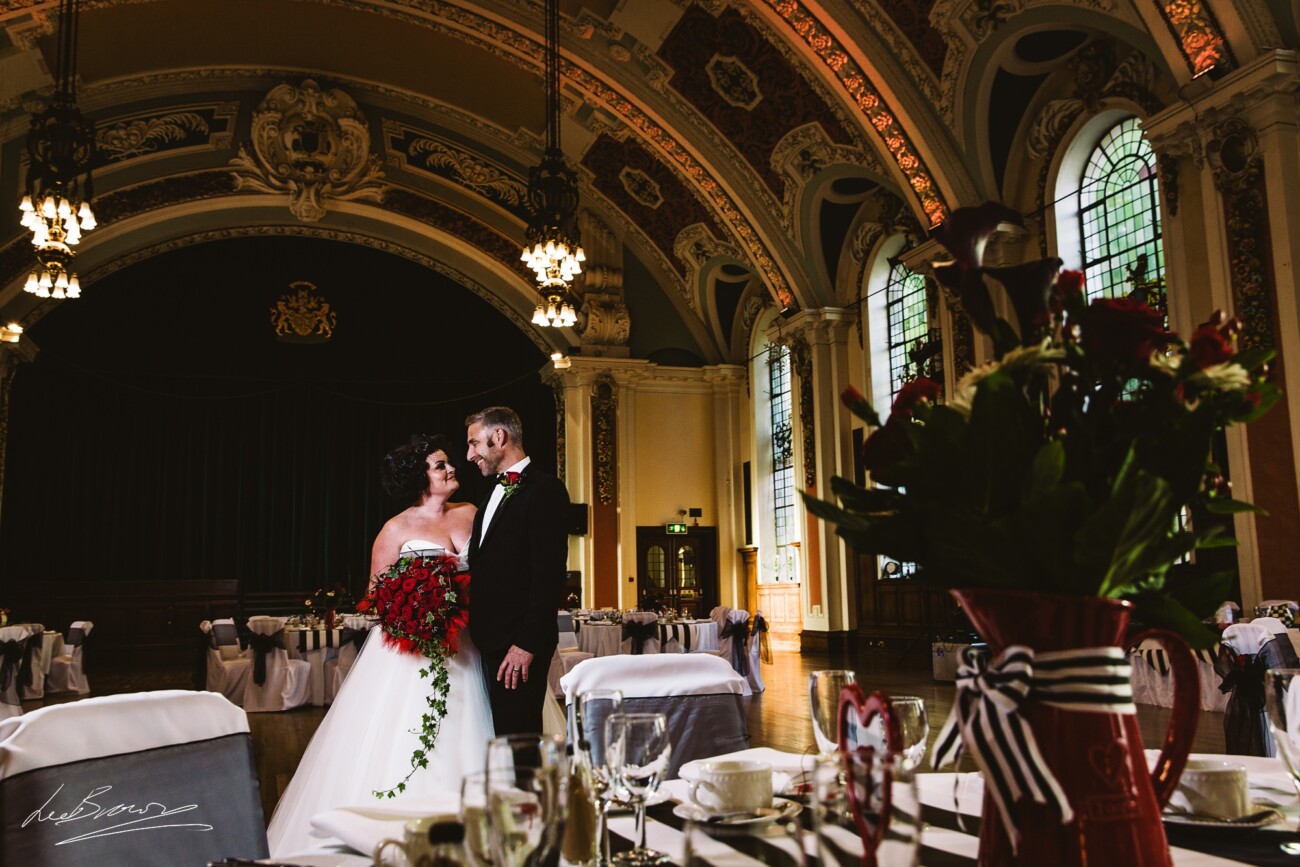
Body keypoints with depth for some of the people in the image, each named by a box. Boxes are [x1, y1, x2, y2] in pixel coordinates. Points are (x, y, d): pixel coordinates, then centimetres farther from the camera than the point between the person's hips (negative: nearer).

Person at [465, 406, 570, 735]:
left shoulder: (544, 490, -8)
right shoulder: (495, 493, 20)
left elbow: (549, 575, -16)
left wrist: (526, 644, -19)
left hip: (518, 645, -8)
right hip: (489, 642, 8)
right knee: (501, 736, 9)